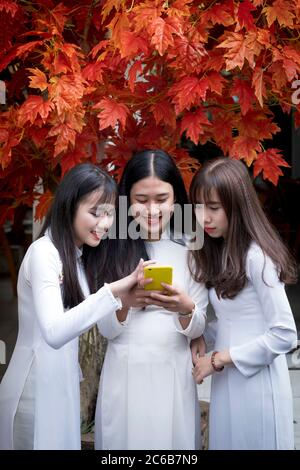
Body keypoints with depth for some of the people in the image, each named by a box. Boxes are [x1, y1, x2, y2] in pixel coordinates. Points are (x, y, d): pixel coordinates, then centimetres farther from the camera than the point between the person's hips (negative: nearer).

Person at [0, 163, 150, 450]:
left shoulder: (81, 257, 10)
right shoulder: (43, 252, -17)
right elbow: (54, 333, -31)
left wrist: (125, 301, -12)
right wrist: (112, 291, -35)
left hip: (64, 381, 9)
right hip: (36, 386, -8)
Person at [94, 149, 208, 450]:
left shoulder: (189, 250, 0)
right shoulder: (113, 251, -1)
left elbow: (197, 329, 1)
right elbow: (105, 329, 0)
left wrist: (185, 309, -20)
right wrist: (125, 302, -20)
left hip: (173, 374, 0)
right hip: (124, 374, 0)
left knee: (173, 441, 10)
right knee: (125, 441, 10)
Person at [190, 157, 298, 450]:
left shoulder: (257, 257, -18)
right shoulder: (219, 253, 7)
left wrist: (218, 359, -15)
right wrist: (202, 336, -5)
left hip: (257, 383, -7)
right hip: (227, 381, 8)